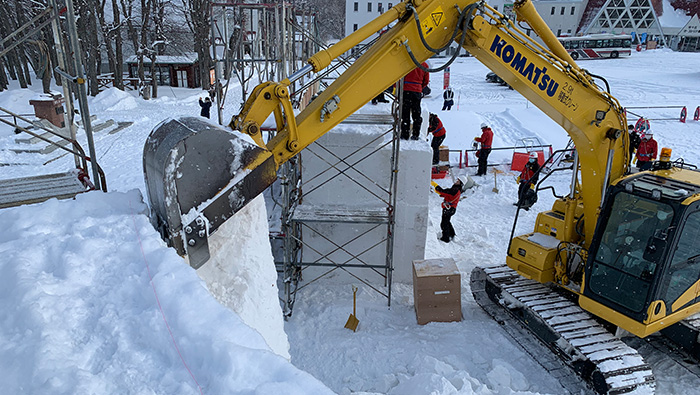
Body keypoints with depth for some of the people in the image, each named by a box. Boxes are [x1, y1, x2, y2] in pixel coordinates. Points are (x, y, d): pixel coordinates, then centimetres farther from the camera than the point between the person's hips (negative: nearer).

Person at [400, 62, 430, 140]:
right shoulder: (424, 64, 9)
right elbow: (426, 81, 15)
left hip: (406, 90, -3)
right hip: (418, 91, 4)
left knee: (405, 113, 0)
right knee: (416, 114, 11)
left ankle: (405, 134, -1)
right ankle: (415, 135, 11)